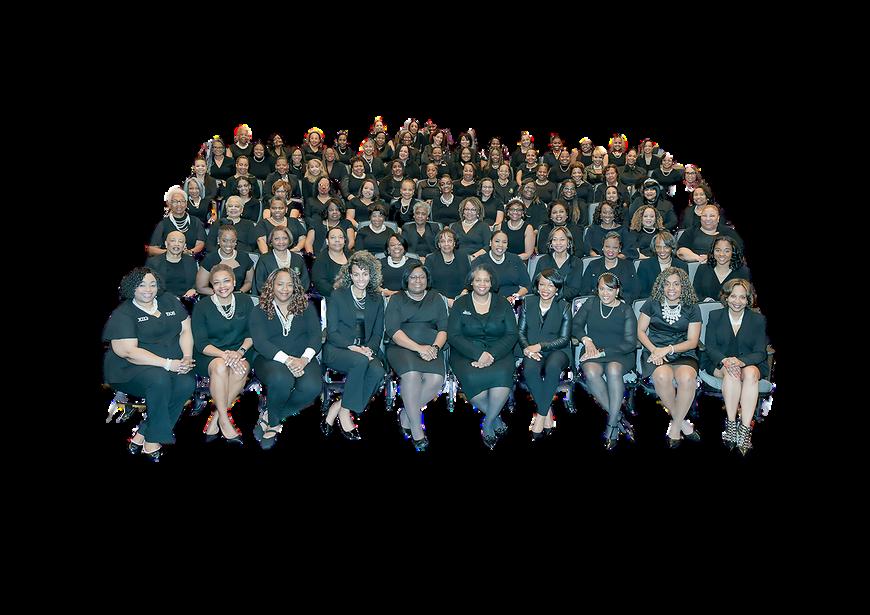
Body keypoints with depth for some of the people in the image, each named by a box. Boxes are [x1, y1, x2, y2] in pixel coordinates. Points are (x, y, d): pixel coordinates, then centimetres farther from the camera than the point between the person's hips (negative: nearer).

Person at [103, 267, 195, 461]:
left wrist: (187, 357, -10)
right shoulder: (122, 314, -5)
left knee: (187, 383, -27)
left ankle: (142, 434, -15)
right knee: (159, 378, -36)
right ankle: (153, 441, -20)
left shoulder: (169, 301, 12)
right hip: (131, 368, -4)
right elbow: (129, 351, -16)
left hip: (173, 365, 5)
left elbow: (185, 330, 10)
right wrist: (167, 364, -24)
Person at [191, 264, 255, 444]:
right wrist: (224, 355, -27)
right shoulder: (202, 306, -4)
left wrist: (240, 351, -16)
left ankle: (216, 416, -20)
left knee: (242, 368, -34)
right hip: (208, 356, -2)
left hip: (238, 351, 2)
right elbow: (201, 344, -9)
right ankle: (224, 421, -23)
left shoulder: (245, 301, 5)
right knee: (220, 367, -37)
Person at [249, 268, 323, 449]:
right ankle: (274, 422, -6)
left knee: (312, 387, -31)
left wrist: (305, 358, -19)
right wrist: (287, 360, -23)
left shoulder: (306, 307, 13)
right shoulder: (260, 311, 8)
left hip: (302, 358, 2)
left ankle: (270, 417, -7)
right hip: (270, 359, -2)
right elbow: (260, 342, -7)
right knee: (281, 380, -38)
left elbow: (315, 335, 2)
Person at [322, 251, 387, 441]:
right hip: (337, 349, -3)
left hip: (365, 350, 3)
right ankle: (344, 413, -22)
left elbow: (378, 333, 11)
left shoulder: (377, 299, 13)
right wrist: (353, 347, -19)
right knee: (360, 361, -36)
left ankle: (336, 407, -19)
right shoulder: (338, 295, 3)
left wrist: (369, 348, -11)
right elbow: (332, 332, -4)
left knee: (378, 372, -30)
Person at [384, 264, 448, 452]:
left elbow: (444, 329, 11)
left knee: (436, 379, -29)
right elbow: (393, 330, -3)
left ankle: (406, 414, -8)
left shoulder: (436, 299, 19)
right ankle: (416, 429, -22)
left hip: (431, 348, 2)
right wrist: (419, 348, -16)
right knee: (412, 374, -34)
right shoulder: (396, 299, 11)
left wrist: (435, 347, -11)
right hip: (401, 347, -2)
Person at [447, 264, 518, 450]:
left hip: (498, 352, 1)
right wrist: (478, 354, -18)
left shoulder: (503, 304, 11)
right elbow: (453, 335, -3)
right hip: (466, 353, 0)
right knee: (472, 378, -33)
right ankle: (495, 418, -11)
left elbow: (511, 335, 2)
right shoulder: (460, 304, 8)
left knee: (502, 374, -32)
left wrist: (491, 354, -16)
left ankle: (487, 423, -16)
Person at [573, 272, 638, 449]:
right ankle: (618, 418, -24)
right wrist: (586, 340, -10)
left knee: (613, 371, -37)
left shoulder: (626, 310, 4)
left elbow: (630, 343, -3)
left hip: (619, 355, -2)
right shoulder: (590, 304, 12)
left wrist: (602, 352, -12)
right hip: (593, 352, 2)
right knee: (591, 373, -34)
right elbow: (575, 325, 11)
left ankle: (611, 427, -28)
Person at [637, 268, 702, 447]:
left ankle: (675, 426, -15)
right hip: (655, 351, 0)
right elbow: (640, 331, 8)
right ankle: (682, 422, -14)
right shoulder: (652, 304, 10)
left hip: (682, 352, 0)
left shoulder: (692, 308, 8)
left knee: (687, 378, -35)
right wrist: (654, 350, -10)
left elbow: (692, 341, 3)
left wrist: (668, 349, -12)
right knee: (662, 377, -35)